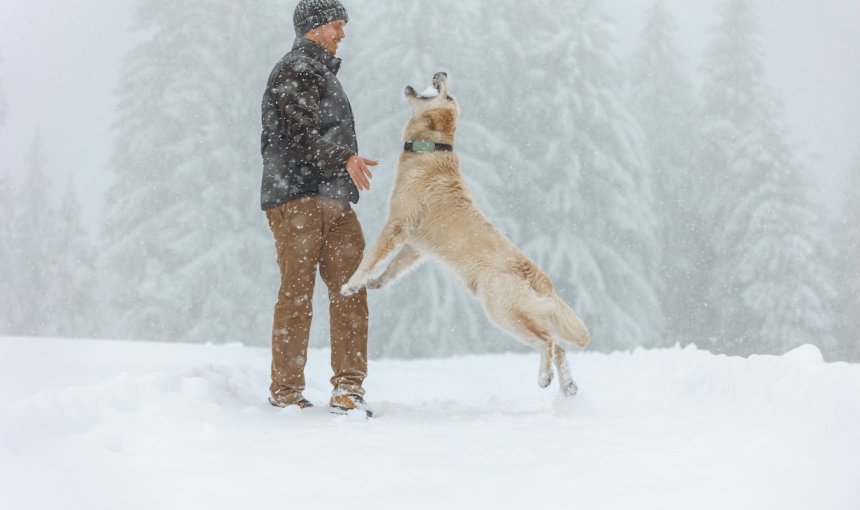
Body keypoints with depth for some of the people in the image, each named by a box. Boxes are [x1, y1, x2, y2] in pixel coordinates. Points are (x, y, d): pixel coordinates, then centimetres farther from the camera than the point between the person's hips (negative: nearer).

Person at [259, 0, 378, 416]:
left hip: (335, 202, 8)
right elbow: (300, 133, -17)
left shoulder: (324, 76, 26)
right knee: (297, 295, -5)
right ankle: (285, 391, 2)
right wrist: (344, 159, -29)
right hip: (296, 198, -8)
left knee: (349, 290, -3)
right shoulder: (292, 71, -4)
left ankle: (348, 387, -6)